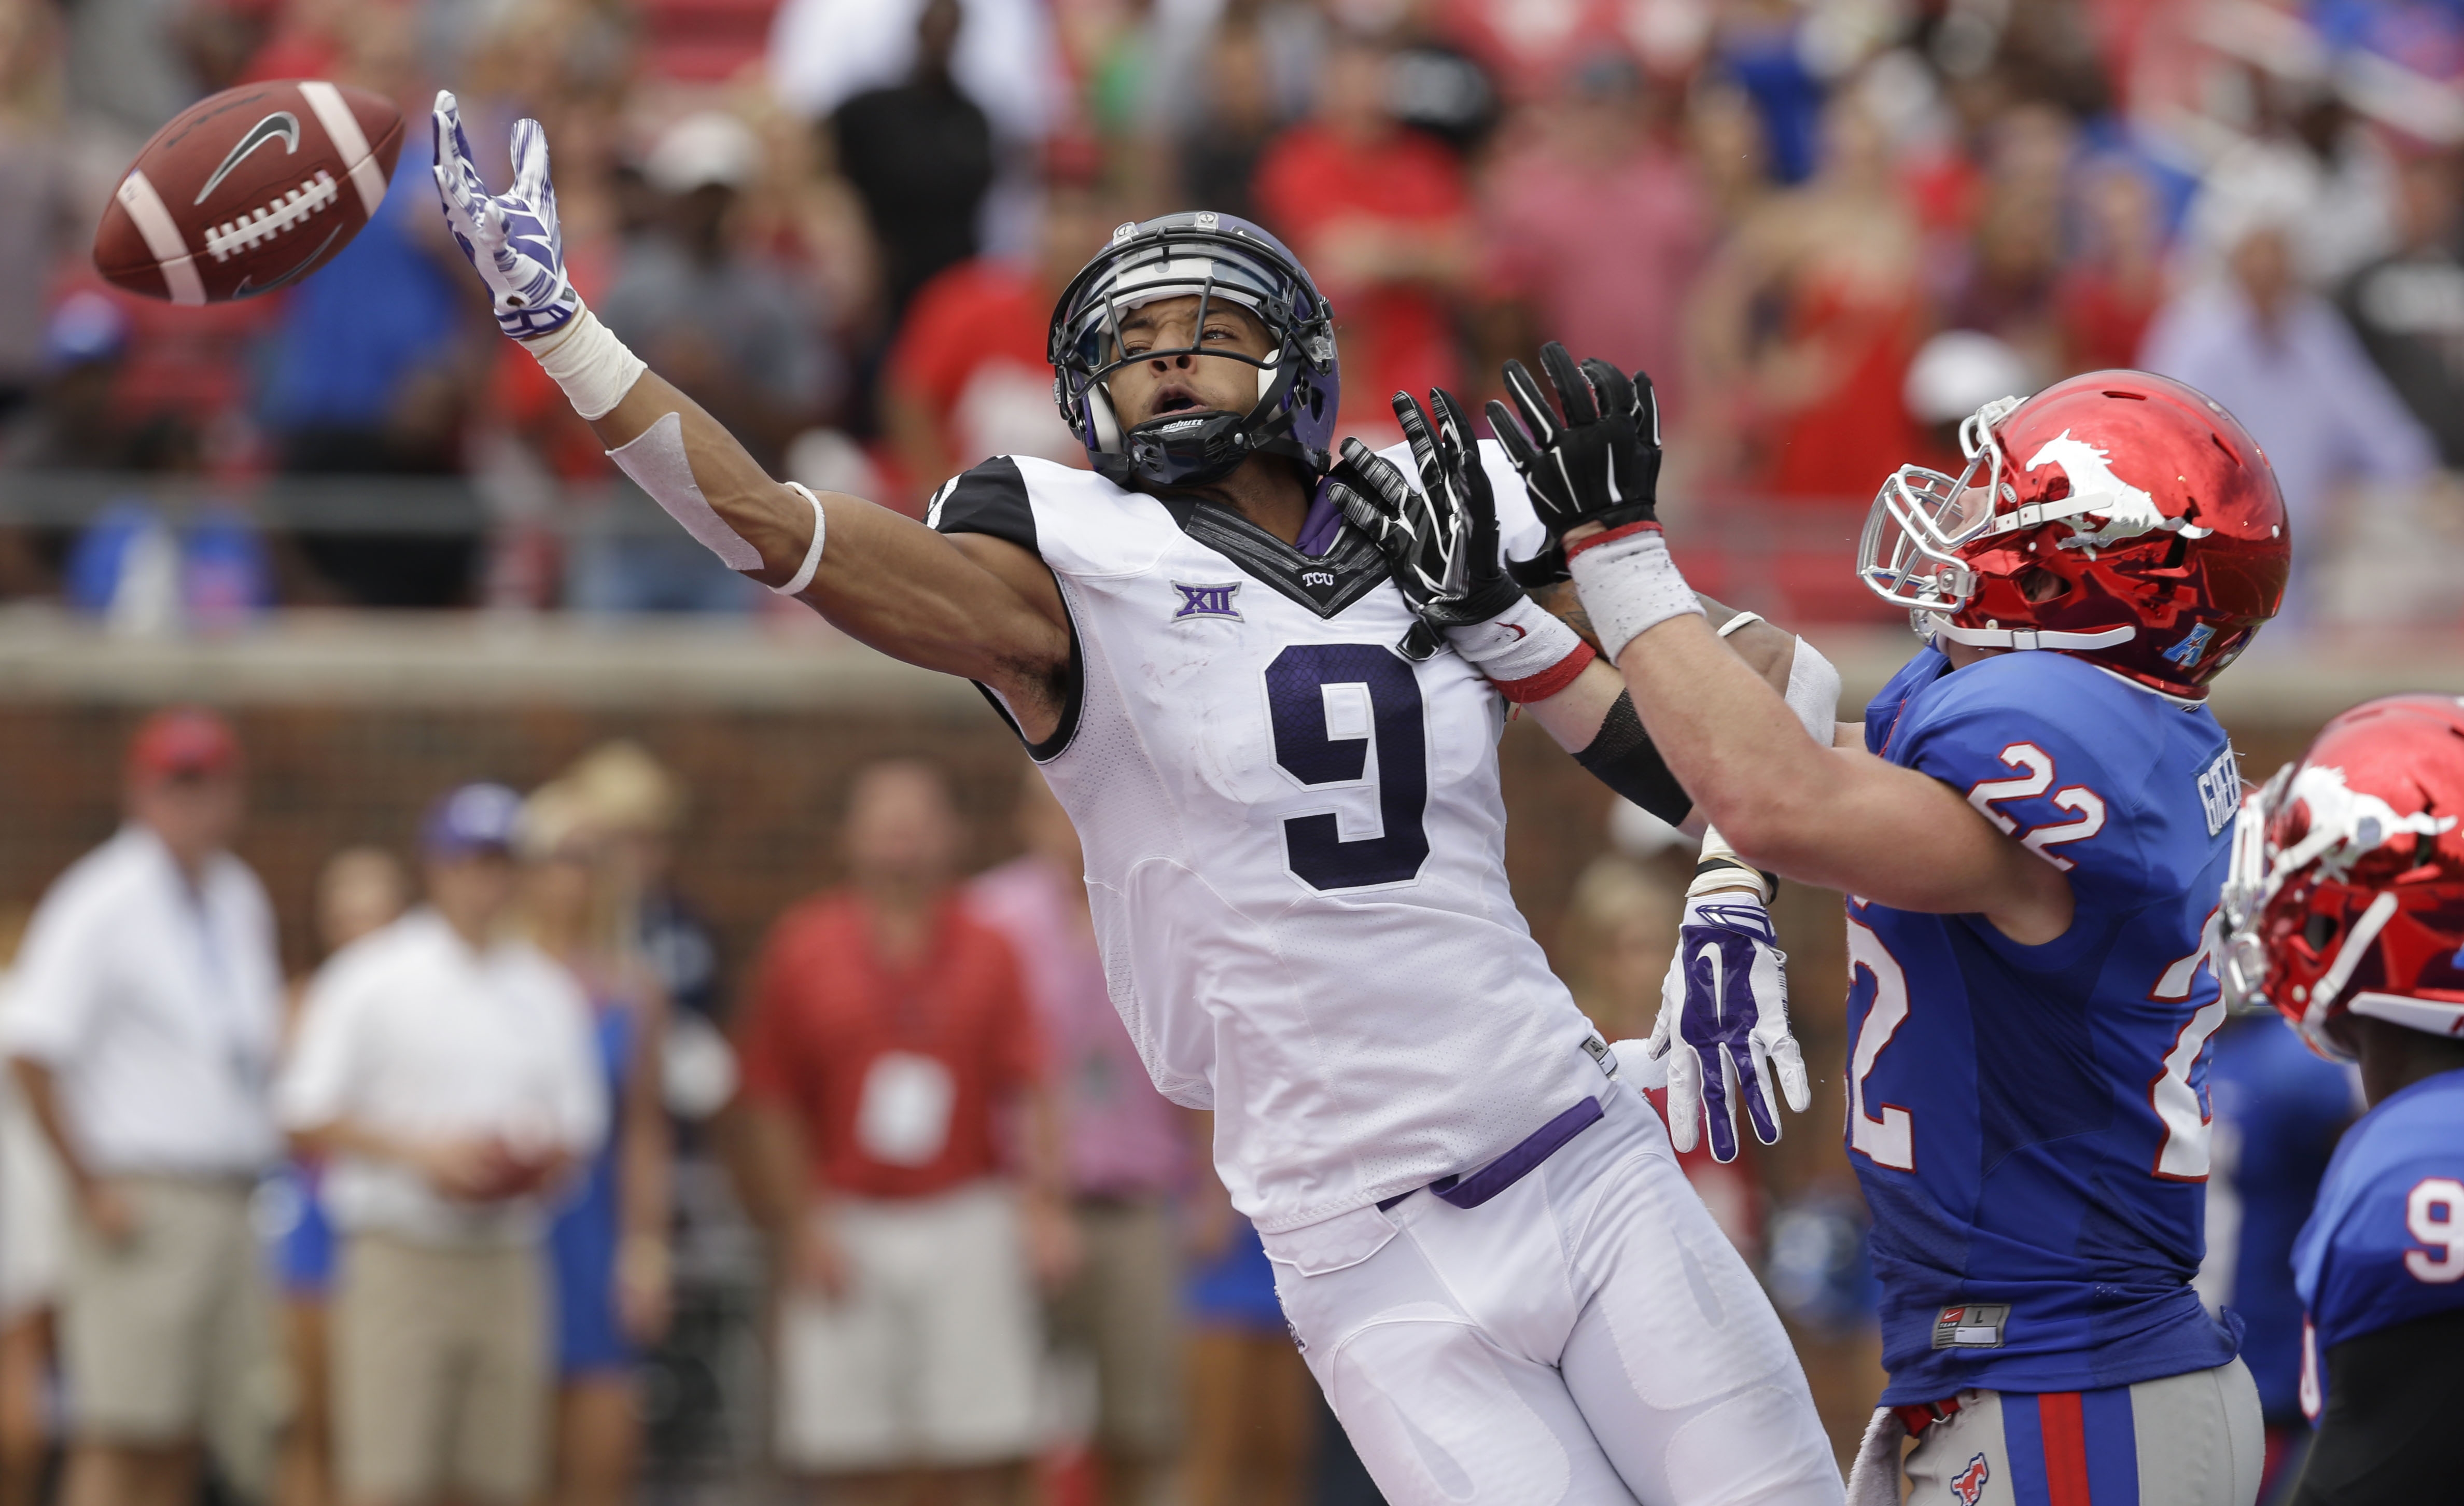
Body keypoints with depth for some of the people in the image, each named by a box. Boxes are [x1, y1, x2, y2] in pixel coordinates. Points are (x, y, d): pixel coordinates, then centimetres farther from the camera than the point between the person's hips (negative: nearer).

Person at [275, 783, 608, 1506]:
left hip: (507, 1262, 5)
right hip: (400, 1252, -5)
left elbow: (579, 1122, 20)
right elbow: (307, 1119, -3)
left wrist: (545, 1161, -3)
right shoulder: (370, 979, -1)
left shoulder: (549, 993, 13)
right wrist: (419, 1153, -15)